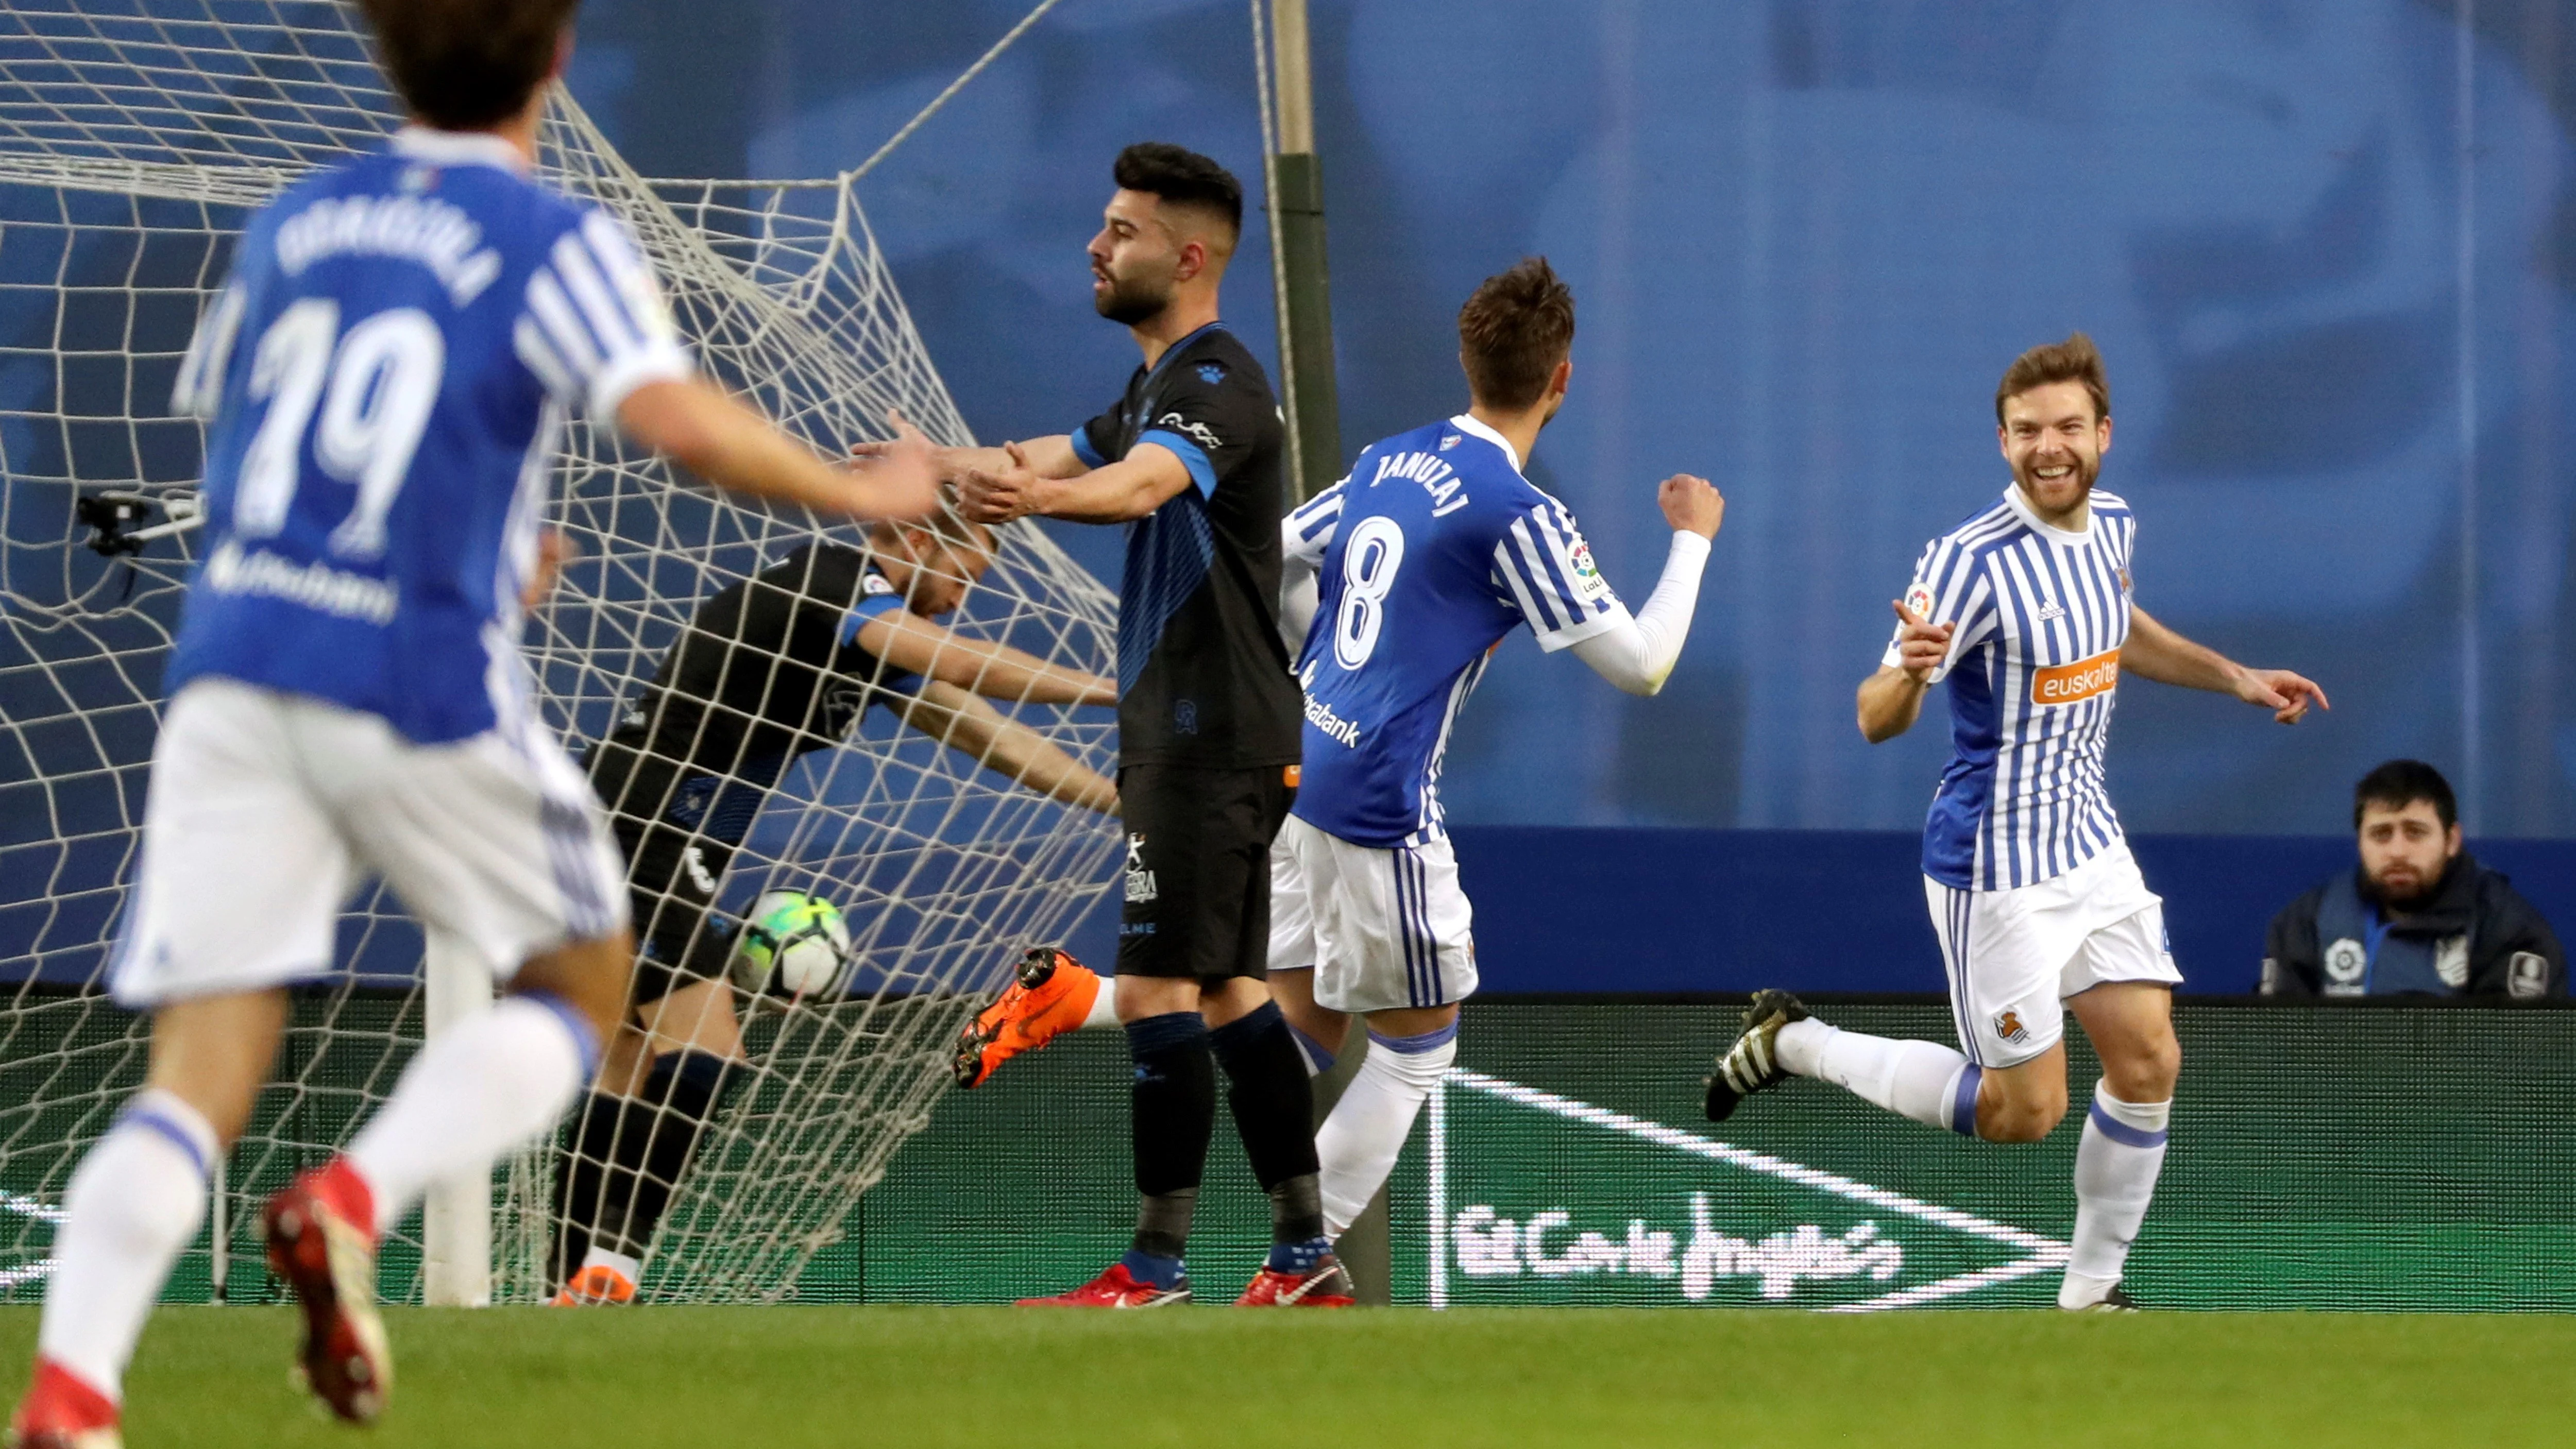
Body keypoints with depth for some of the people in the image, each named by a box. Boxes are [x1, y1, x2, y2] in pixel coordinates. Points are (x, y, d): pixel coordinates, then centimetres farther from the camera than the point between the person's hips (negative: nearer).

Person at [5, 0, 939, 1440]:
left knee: (203, 1075, 0)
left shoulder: (289, 226, 15)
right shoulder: (558, 244, -2)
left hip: (231, 672, 4)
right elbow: (682, 419, -18)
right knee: (582, 992, 18)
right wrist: (858, 493, -2)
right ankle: (353, 1205, -7)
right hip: (424, 693, -4)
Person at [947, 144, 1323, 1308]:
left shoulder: (1217, 385, -16)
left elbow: (1140, 482, -37)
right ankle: (1302, 1253, 13)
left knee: (1156, 992, -12)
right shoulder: (1161, 384, 17)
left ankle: (1155, 1270, -12)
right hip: (1192, 733, 11)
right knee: (1228, 994, 11)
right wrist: (936, 463, 34)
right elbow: (1064, 458, 33)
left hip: (1211, 737, -11)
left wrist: (1036, 497, -55)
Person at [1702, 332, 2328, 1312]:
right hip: (1997, 867, -7)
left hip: (2091, 847, 7)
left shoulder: (2109, 525, 2)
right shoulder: (1972, 561, -23)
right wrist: (1909, 672, -44)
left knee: (2149, 1063, 2)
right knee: (2025, 1112, -2)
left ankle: (2092, 1289, 18)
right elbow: (1877, 720, -22)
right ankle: (1794, 1043, 14)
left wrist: (2235, 678, 22)